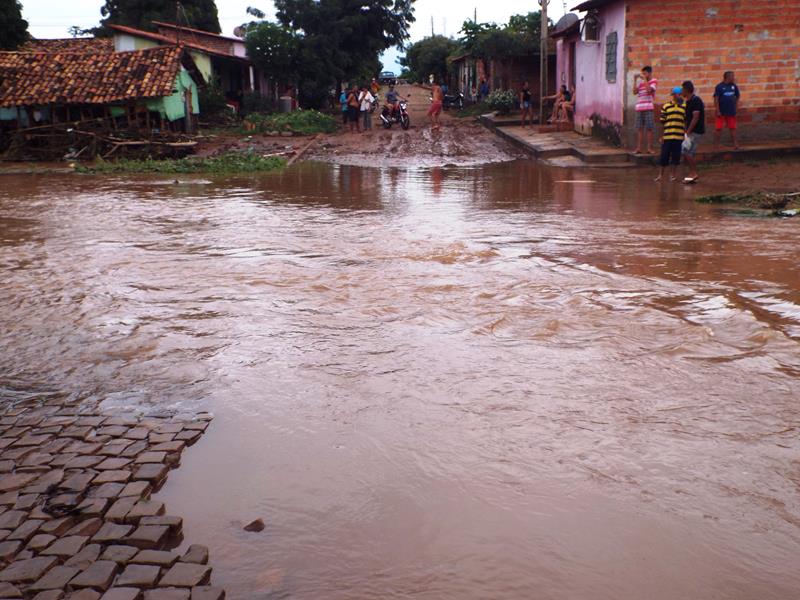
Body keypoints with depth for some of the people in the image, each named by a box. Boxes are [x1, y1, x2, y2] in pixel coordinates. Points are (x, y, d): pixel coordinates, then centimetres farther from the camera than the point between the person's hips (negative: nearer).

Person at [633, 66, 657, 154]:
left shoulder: (654, 81, 3)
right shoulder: (640, 82, 15)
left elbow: (649, 90, -14)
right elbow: (635, 92, 5)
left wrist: (644, 79, -9)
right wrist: (635, 80, 1)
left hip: (648, 108, -5)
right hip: (639, 108, 5)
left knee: (649, 128, -4)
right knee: (640, 129, 5)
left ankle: (649, 148, -3)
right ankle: (638, 148, 7)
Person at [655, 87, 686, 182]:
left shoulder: (684, 107, 6)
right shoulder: (666, 106, 4)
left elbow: (686, 121, 8)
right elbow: (662, 122, 6)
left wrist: (686, 134, 4)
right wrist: (661, 136, 4)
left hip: (679, 136, 1)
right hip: (667, 135, -1)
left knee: (676, 155, 5)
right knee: (664, 155, 2)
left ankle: (674, 174, 18)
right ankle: (660, 174, 12)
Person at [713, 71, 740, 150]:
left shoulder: (734, 86, 6)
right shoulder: (719, 87, -8)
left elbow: (737, 97, 16)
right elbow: (716, 99, -10)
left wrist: (735, 109, 11)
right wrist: (717, 111, -14)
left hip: (731, 112, 4)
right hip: (721, 112, -4)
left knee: (733, 128, 6)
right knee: (718, 128, -2)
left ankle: (735, 144, 10)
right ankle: (715, 146, 4)